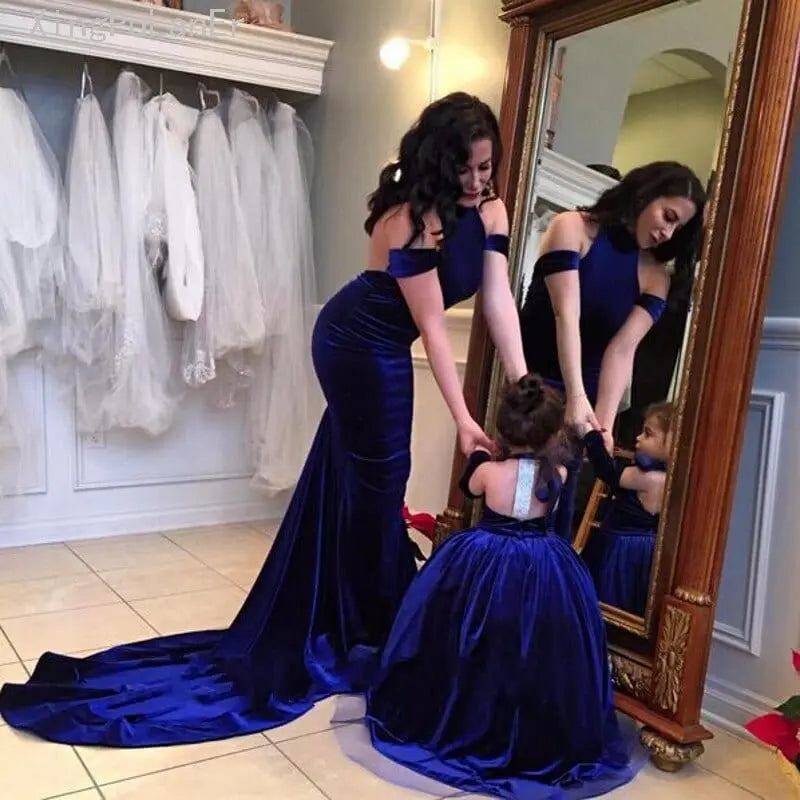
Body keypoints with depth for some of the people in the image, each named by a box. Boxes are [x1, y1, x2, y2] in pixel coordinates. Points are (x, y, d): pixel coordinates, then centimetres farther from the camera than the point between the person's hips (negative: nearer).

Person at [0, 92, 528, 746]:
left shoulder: (490, 211, -5)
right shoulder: (411, 218, -28)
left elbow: (500, 303, -12)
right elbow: (432, 325, -28)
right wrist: (462, 419, -27)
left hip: (376, 346, 8)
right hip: (361, 346, -8)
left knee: (356, 477, 17)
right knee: (377, 479, 1)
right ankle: (368, 631, 18)